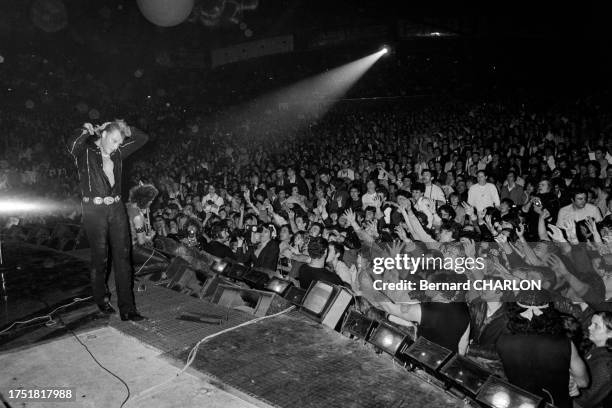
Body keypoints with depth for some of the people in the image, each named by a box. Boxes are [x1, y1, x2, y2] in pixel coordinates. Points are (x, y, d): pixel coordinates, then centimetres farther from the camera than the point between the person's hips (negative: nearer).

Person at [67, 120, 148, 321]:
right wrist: (86, 130, -11)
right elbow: (72, 144, -26)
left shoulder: (117, 153, 12)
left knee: (122, 256, 0)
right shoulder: (85, 152, -3)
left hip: (116, 208, 5)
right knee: (100, 257, 4)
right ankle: (101, 299, 29)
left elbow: (142, 139, 15)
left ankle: (127, 308, 2)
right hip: (95, 210, -4)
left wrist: (125, 130, 3)